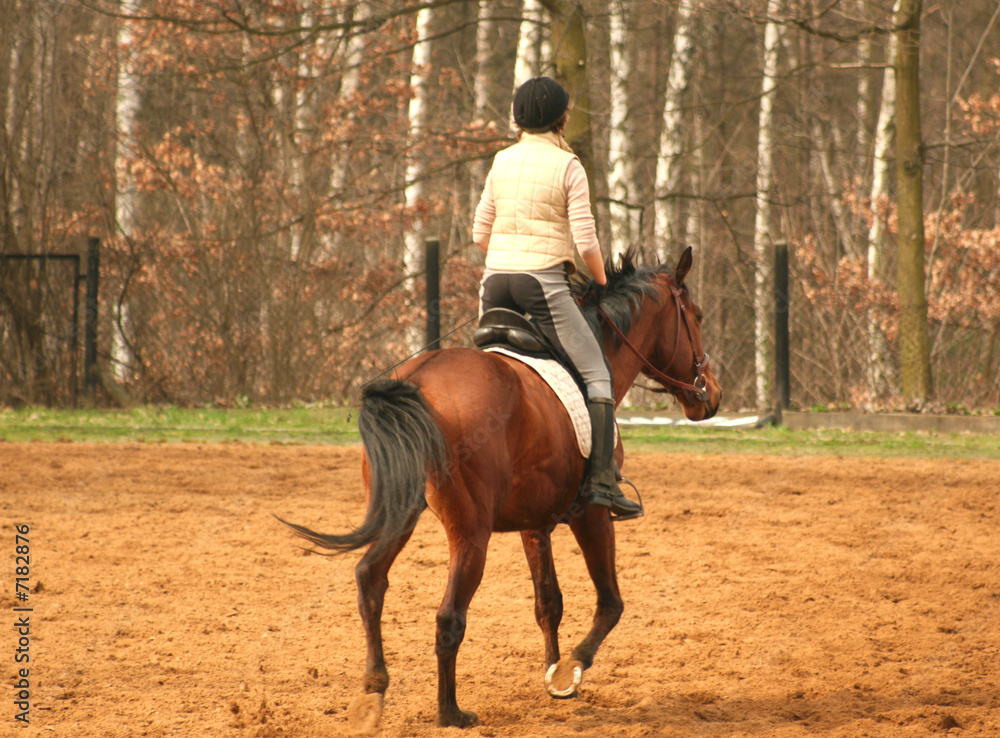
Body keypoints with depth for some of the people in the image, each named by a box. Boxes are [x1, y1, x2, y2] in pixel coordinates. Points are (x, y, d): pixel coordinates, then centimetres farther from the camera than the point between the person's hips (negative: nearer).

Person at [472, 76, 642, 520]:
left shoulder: (502, 163, 11)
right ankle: (601, 480, -14)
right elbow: (586, 241, -7)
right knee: (596, 373, -2)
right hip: (543, 284, -6)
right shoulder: (568, 167, -4)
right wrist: (602, 283, 8)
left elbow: (480, 233, 14)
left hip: (495, 282, 6)